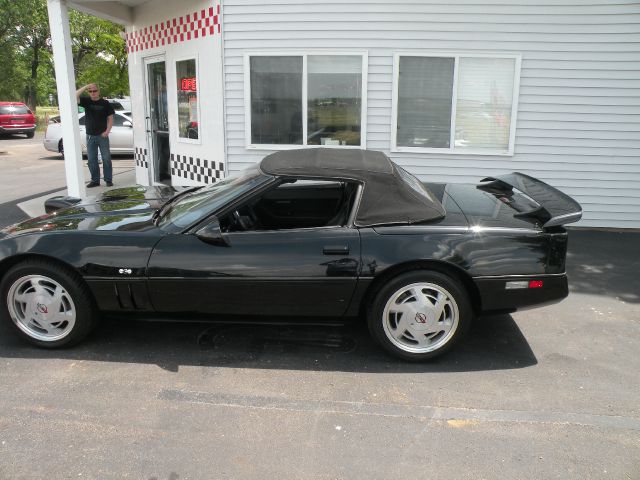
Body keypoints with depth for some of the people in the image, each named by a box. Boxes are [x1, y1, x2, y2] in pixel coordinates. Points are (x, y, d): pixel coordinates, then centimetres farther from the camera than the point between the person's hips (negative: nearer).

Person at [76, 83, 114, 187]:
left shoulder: (105, 103, 1)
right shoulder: (86, 101, 6)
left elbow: (110, 118, 1)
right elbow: (75, 97, -9)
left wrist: (107, 131, -10)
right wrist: (85, 87, -14)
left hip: (102, 136, -2)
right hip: (90, 136, 3)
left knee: (106, 159, -1)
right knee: (92, 160, 6)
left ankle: (108, 180, 5)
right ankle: (95, 180, 14)